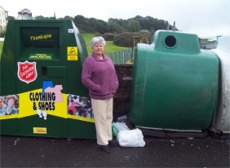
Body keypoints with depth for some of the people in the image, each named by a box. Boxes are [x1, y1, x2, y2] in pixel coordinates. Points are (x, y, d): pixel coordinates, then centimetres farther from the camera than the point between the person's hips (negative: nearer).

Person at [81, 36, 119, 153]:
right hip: (98, 96, -7)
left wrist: (115, 86, 5)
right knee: (101, 119, 2)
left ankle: (109, 138, 34)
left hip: (110, 95, 7)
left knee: (109, 117, 18)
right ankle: (102, 142, 17)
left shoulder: (107, 59, 11)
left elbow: (114, 74, 18)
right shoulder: (89, 61, -11)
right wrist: (98, 88, -17)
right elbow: (85, 79, -16)